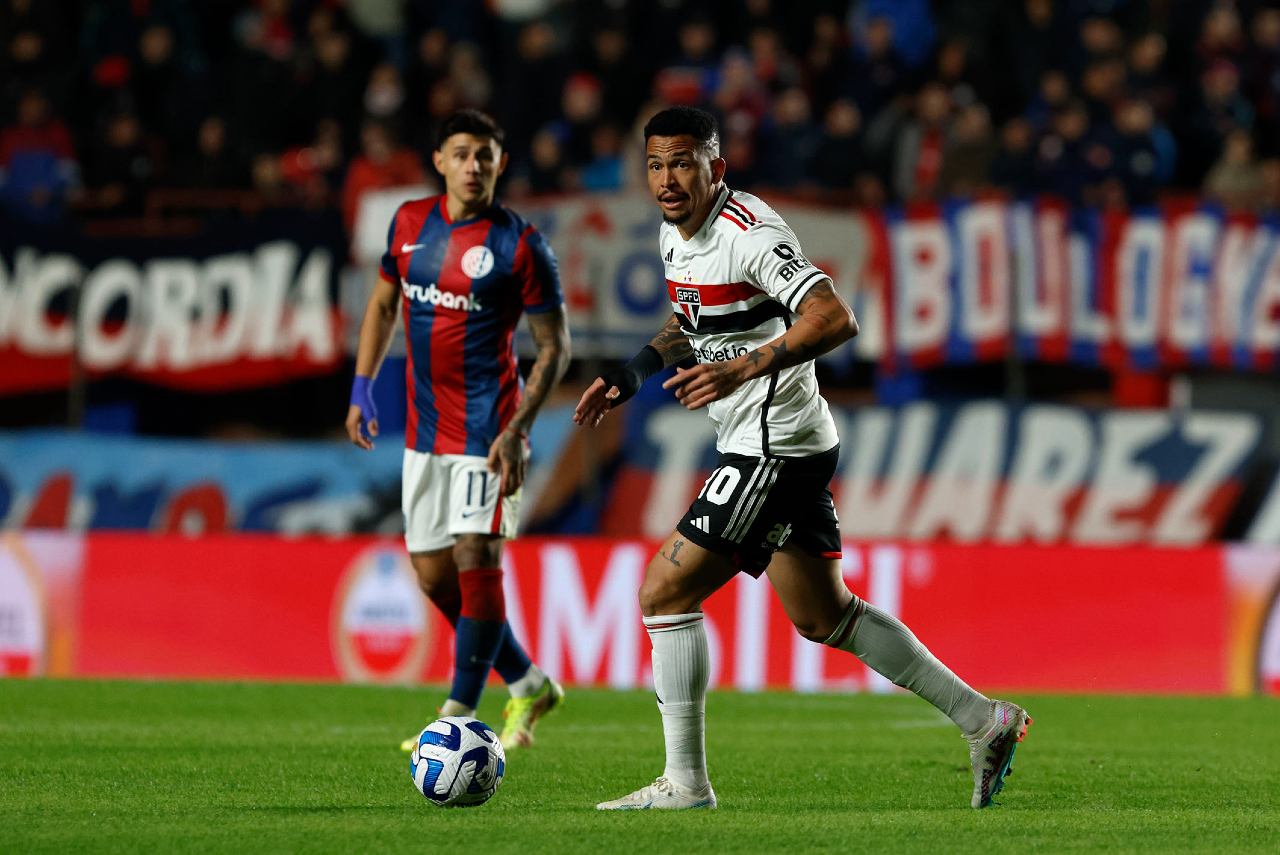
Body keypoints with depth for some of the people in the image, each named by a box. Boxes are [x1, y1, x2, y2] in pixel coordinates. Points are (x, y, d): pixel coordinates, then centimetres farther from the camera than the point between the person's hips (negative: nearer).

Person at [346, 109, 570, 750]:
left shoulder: (520, 245, -9)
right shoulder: (409, 222, 6)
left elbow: (554, 346, -7)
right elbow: (383, 303, 21)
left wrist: (517, 430, -16)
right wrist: (362, 388, 12)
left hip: (486, 428, -6)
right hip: (425, 427, 6)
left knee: (476, 559, -14)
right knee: (432, 573, 7)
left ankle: (459, 717, -9)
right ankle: (528, 686, 23)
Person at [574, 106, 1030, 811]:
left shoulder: (750, 234, -19)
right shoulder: (674, 235, 10)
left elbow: (835, 319, -29)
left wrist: (744, 368, -38)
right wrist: (632, 374, 16)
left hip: (774, 449, -10)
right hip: (773, 445, 10)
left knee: (664, 592, -9)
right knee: (825, 618, 16)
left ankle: (684, 781, -3)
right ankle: (983, 721, 21)